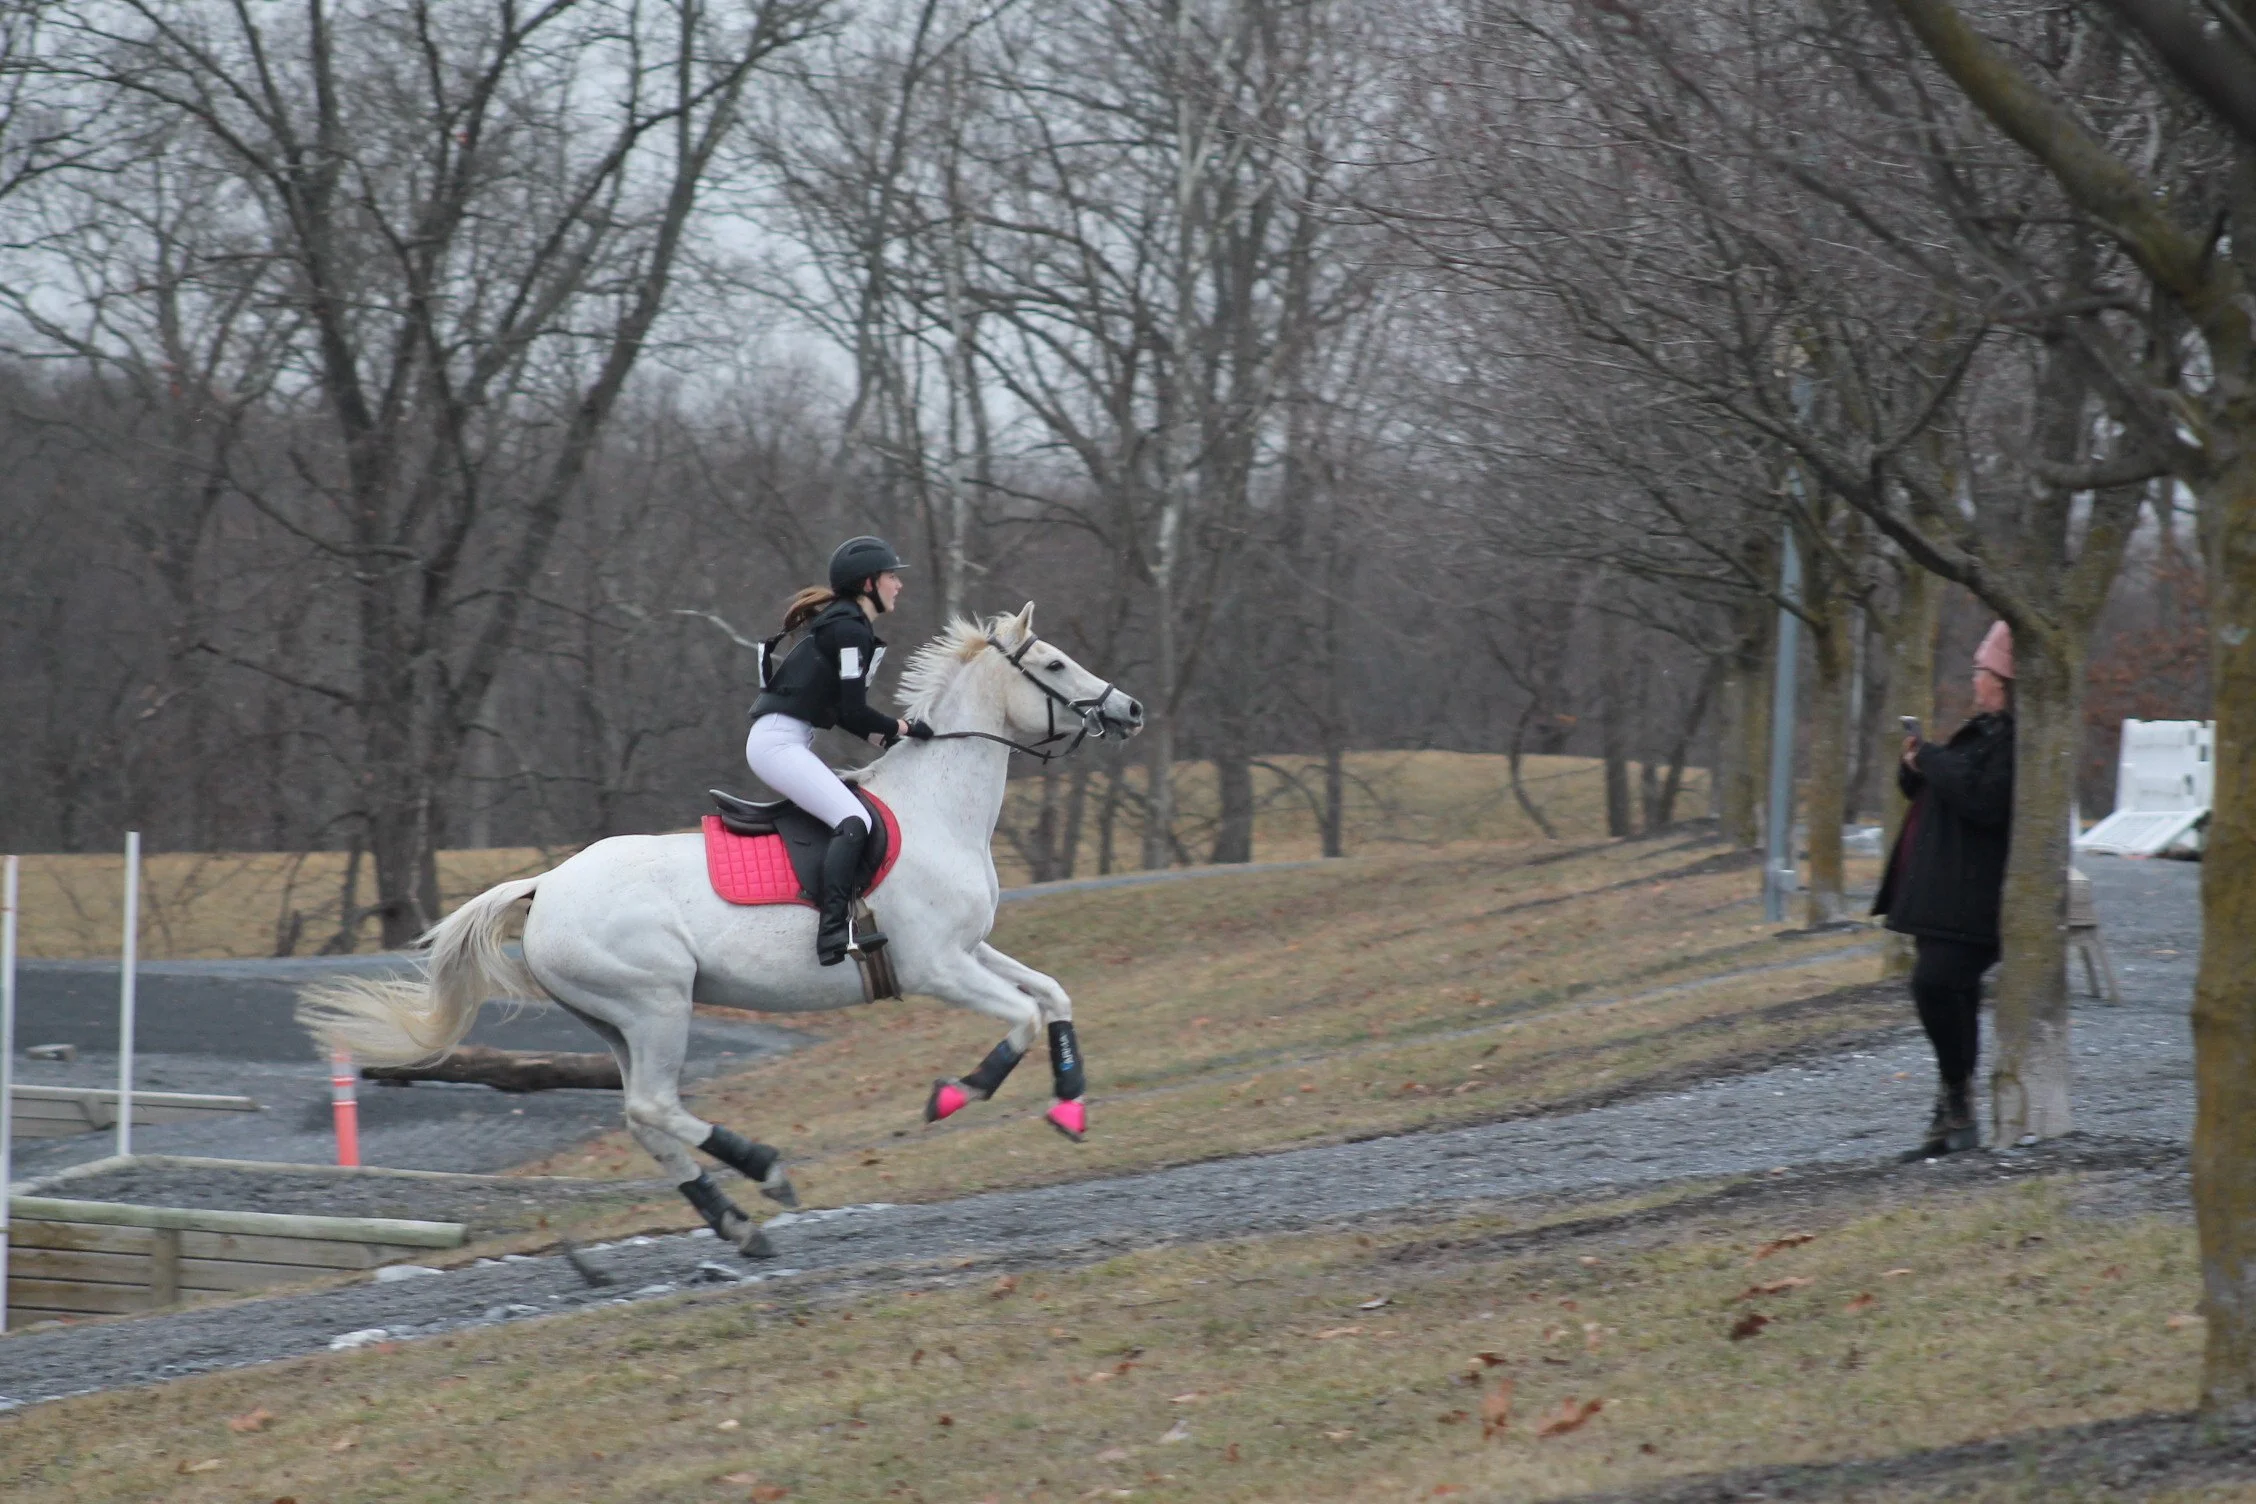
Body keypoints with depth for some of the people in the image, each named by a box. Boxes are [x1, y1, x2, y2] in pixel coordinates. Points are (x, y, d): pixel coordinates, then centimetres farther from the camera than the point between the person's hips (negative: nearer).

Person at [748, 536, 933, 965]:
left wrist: (885, 738, 10)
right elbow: (854, 712, -16)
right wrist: (903, 728, -2)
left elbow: (844, 711, 22)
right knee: (854, 821, -24)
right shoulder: (850, 630, -12)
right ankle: (832, 931, -35)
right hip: (778, 742, -11)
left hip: (791, 744, 11)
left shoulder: (847, 624, 19)